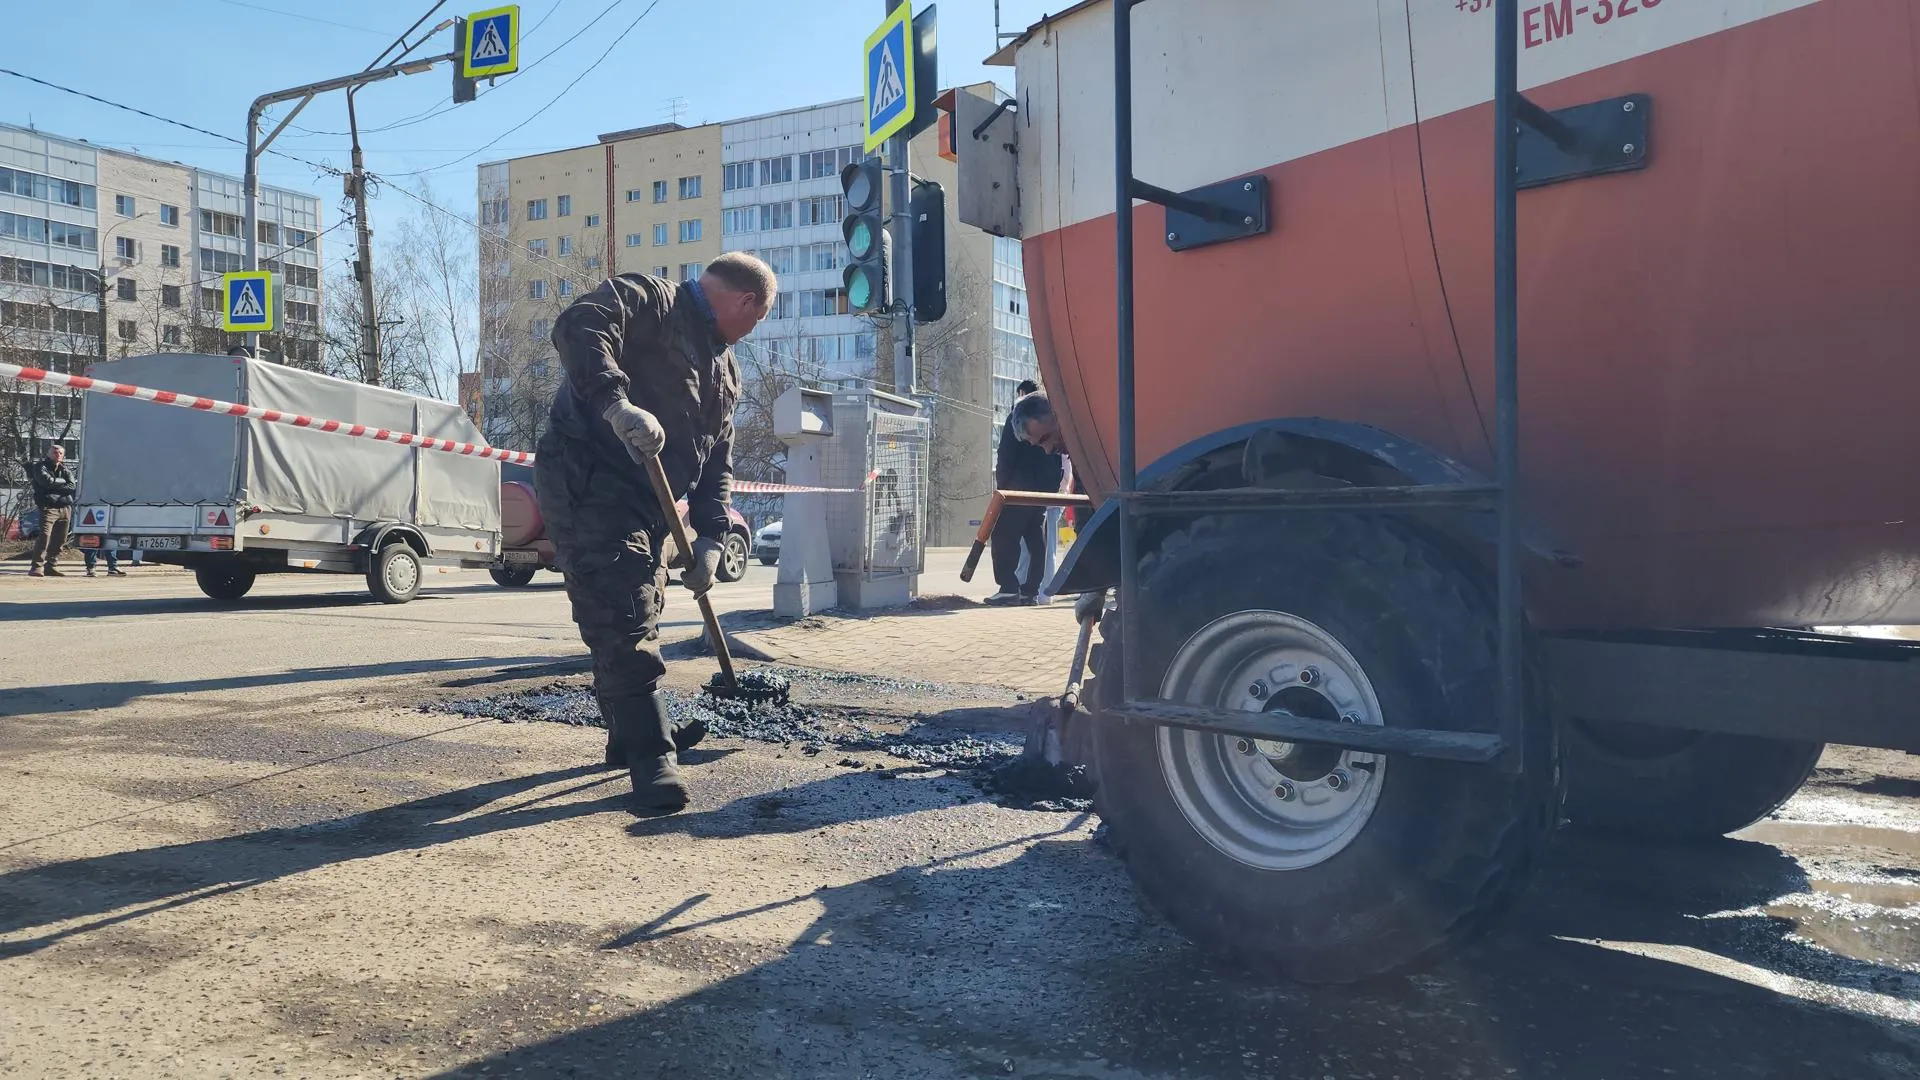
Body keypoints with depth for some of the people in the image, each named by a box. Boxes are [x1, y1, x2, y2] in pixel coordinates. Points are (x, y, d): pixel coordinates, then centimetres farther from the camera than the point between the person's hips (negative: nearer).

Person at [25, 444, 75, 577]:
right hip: (49, 508, -5)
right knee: (44, 537, -14)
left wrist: (55, 485, -8)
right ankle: (35, 567, -12)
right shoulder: (40, 466, 5)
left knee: (59, 540, 6)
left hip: (65, 508, 5)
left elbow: (71, 486, 2)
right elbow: (48, 481, -13)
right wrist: (63, 482, 1)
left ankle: (52, 567, 13)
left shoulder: (65, 469, 18)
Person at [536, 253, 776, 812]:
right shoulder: (648, 300, -5)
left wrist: (710, 538, 4)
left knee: (638, 620, 17)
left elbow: (718, 464, 17)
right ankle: (651, 757, -11)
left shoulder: (726, 371, 20)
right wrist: (617, 403, -38)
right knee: (622, 620, -13)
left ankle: (628, 736, 31)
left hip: (648, 503, 10)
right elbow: (577, 327, -25)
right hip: (586, 482, -9)